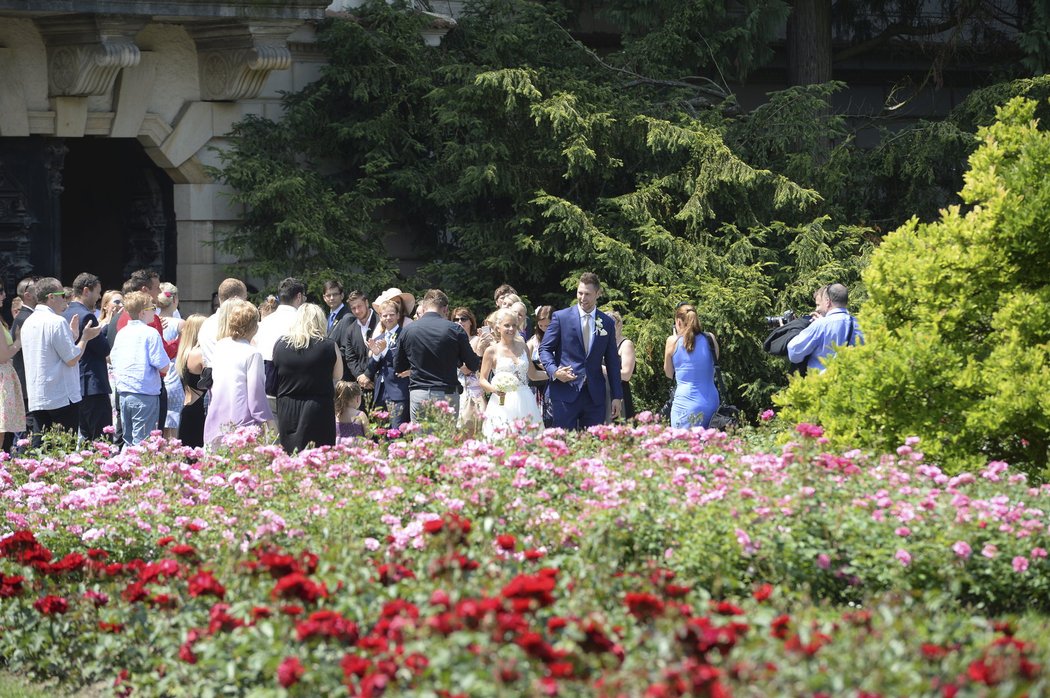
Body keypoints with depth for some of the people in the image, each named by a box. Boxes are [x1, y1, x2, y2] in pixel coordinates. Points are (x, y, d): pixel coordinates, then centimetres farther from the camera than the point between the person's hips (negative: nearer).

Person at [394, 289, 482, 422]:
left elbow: (398, 367, 13)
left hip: (418, 395, 1)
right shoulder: (454, 330, -4)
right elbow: (473, 366, 2)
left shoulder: (408, 330, 2)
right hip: (447, 394, -1)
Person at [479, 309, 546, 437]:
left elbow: (532, 374, 20)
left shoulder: (523, 347, 12)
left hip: (525, 402, 3)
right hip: (503, 404, -3)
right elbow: (482, 379, 2)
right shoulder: (492, 351, 1)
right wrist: (494, 389, -17)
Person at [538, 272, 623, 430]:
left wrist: (617, 396, 9)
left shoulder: (607, 323, 10)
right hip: (565, 393, -2)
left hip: (595, 395, 2)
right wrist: (554, 371, -15)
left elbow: (612, 362, 12)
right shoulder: (561, 317, 2)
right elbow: (545, 349, 4)